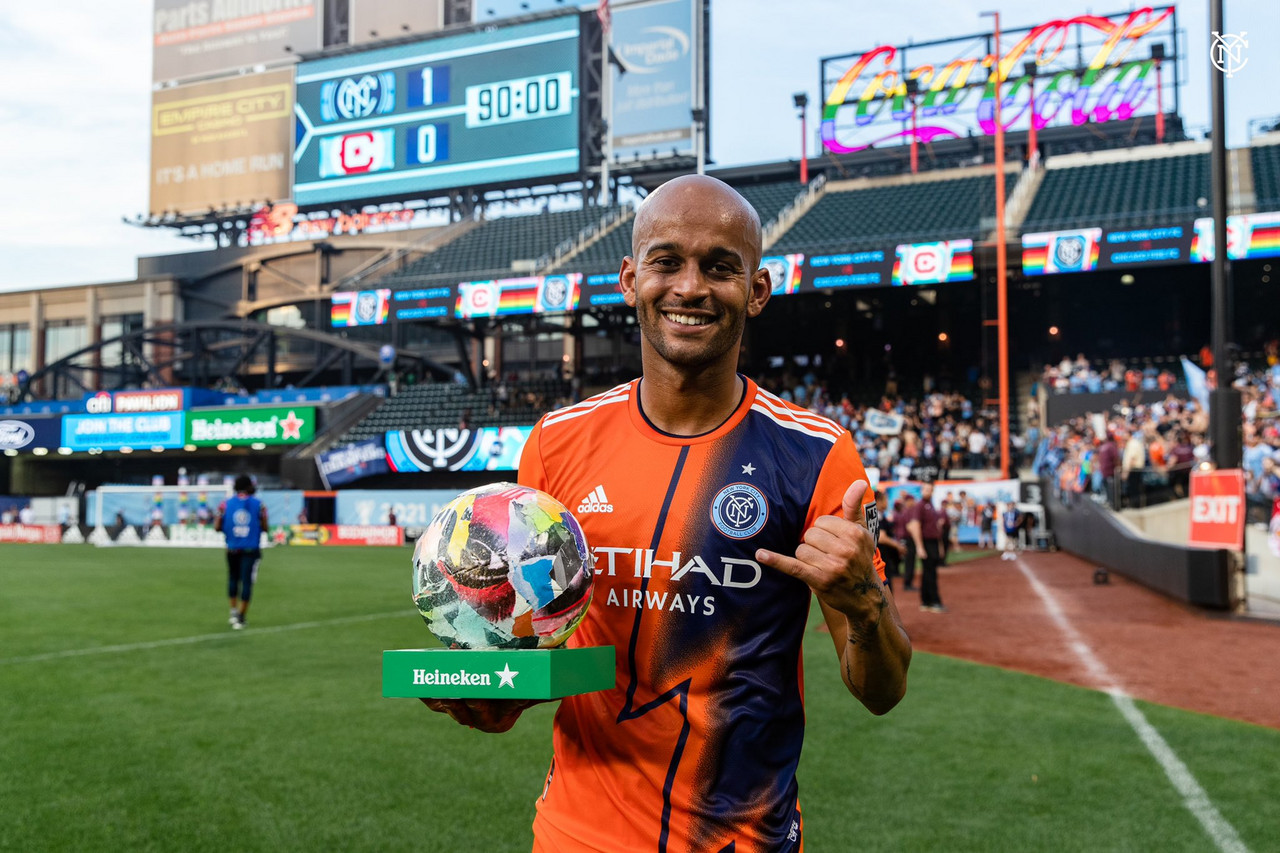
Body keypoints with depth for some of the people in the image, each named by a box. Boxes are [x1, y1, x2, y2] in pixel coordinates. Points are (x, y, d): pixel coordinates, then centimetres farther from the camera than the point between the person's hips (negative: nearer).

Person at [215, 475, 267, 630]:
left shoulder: (225, 504, 0)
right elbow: (265, 527, -2)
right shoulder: (258, 505, -4)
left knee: (233, 578, 20)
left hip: (232, 549, 2)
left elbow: (217, 527, 0)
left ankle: (233, 610, 19)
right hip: (251, 549, -2)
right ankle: (240, 617, 0)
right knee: (247, 581, 1)